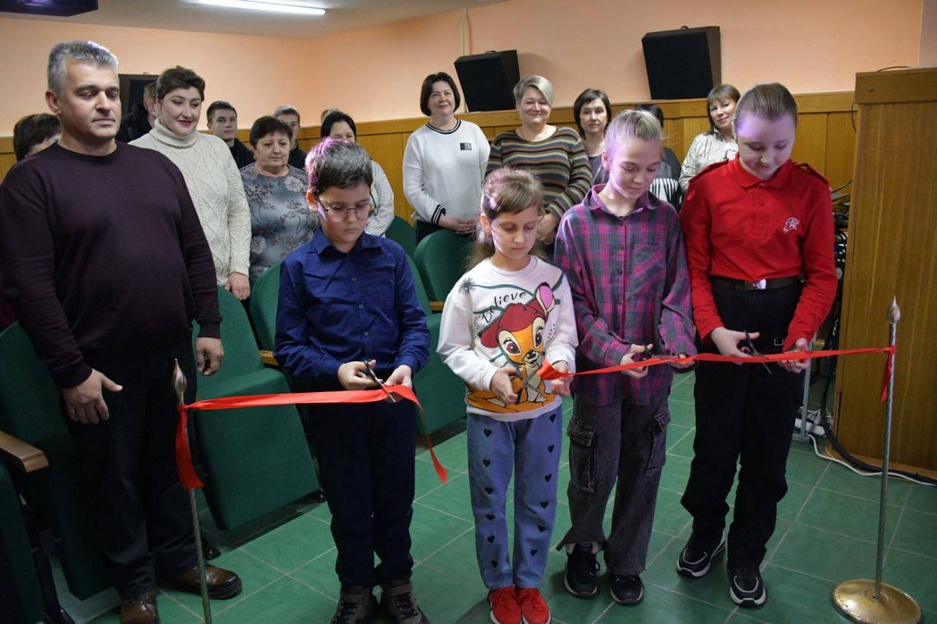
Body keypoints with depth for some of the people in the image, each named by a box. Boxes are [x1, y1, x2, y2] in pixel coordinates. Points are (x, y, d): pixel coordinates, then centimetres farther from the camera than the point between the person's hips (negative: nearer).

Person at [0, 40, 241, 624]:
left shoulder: (157, 166, 8)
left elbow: (196, 252, 10)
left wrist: (210, 326, 6)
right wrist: (71, 370, -15)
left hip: (173, 355, 4)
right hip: (101, 369, -4)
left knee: (173, 463, 17)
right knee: (115, 478, 12)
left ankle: (178, 559, 38)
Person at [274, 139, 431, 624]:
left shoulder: (391, 255, -3)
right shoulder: (298, 266, -6)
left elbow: (416, 323, -1)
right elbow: (288, 347, -6)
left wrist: (407, 364, -20)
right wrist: (335, 371, -21)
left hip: (394, 399, 1)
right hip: (335, 403, -1)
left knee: (396, 497, 17)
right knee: (349, 504, 16)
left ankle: (396, 581, 41)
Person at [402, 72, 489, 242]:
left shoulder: (473, 131, 5)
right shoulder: (417, 139, 0)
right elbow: (412, 189, -4)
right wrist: (443, 220, -12)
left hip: (477, 225, 2)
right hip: (433, 227, -1)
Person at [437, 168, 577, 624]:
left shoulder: (553, 278, -6)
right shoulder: (470, 286, -11)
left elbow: (564, 335, -1)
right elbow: (453, 349, -6)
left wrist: (559, 359, -23)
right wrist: (489, 376, -21)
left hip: (543, 409, 2)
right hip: (488, 412, -1)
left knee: (538, 501, 16)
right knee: (490, 503, 14)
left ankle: (528, 582, 38)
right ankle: (499, 584, 37)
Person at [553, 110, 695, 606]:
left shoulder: (666, 220, 0)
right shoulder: (576, 222, -6)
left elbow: (676, 292, 1)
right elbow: (571, 301, -8)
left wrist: (678, 341, -16)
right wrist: (612, 350, -18)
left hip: (652, 372, 2)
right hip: (597, 369, -2)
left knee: (642, 470, 14)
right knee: (594, 470, 11)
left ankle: (626, 561, 37)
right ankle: (583, 547, 40)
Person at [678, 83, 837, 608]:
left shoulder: (811, 190, -3)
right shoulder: (708, 186, -5)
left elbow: (822, 274, -3)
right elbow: (695, 268, -5)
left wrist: (800, 335, -17)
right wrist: (712, 329, -17)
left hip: (784, 325, 1)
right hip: (720, 324, -1)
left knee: (769, 446, 10)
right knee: (714, 438, 9)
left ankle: (747, 555, 30)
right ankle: (706, 534, 35)